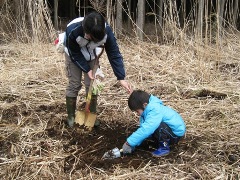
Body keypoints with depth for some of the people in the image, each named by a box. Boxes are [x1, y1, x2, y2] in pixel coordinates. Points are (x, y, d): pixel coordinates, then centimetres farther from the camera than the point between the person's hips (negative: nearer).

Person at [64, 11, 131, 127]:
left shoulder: (106, 31, -35)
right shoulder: (72, 31, -41)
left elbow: (114, 53, -27)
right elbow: (74, 54, -24)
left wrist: (121, 78, -31)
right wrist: (87, 69, -26)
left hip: (91, 55, 2)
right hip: (74, 54, -2)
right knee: (74, 84, -4)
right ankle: (71, 117, 10)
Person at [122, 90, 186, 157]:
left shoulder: (155, 111, -30)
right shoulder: (149, 109, -1)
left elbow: (145, 130, -38)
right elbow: (143, 129, 0)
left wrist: (130, 143, -32)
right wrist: (134, 144, -9)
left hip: (176, 133, -9)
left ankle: (164, 147, -11)